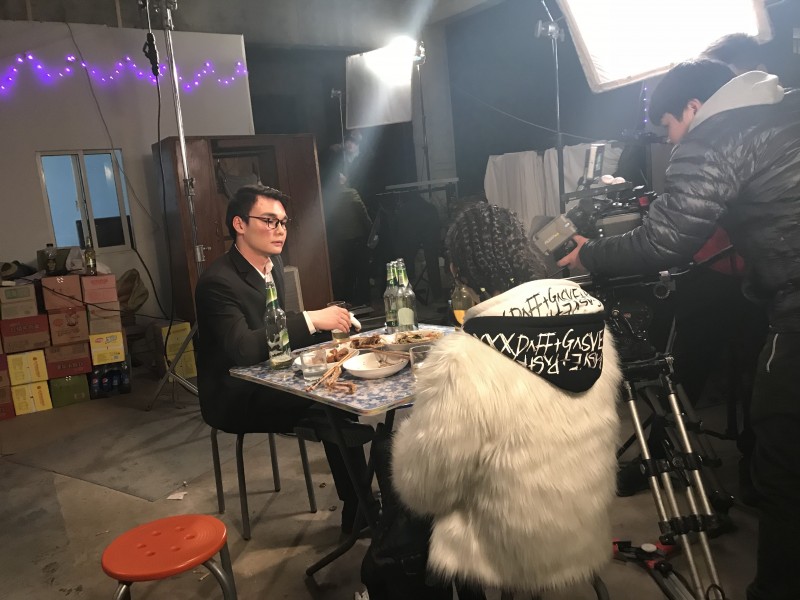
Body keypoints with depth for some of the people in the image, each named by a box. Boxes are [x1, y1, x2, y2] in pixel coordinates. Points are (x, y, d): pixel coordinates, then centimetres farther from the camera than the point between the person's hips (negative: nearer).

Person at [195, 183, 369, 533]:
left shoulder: (273, 263, 4)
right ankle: (359, 508, -6)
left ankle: (358, 505, -3)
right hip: (236, 397, -8)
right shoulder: (218, 282, -22)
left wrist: (313, 327, -5)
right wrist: (311, 320, -34)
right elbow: (244, 349, -34)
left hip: (266, 379, 8)